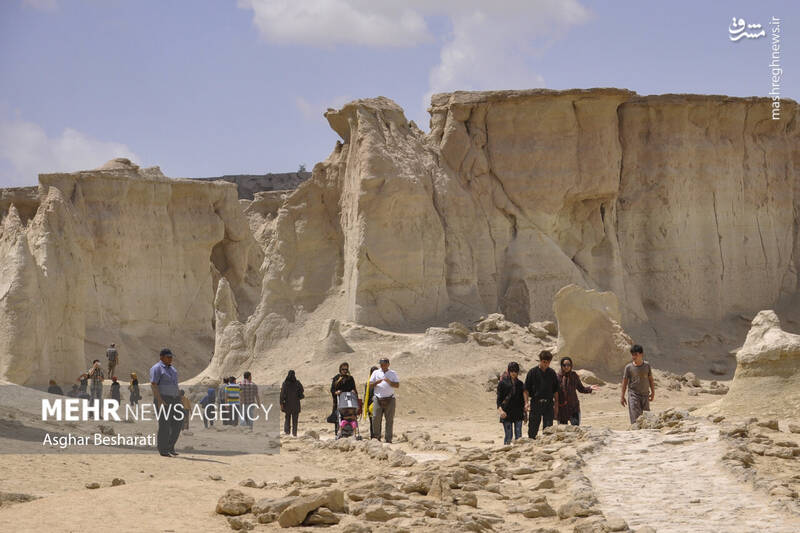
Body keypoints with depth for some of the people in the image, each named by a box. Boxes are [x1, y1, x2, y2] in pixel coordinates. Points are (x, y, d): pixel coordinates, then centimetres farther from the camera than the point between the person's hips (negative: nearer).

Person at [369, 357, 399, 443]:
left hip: (389, 399, 0)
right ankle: (376, 437, 5)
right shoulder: (376, 373, 12)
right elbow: (370, 384, 8)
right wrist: (377, 382, -12)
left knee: (389, 419, -2)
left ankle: (388, 440, 0)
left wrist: (389, 382, -15)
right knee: (376, 418, -7)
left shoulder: (393, 373, 10)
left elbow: (397, 385, 2)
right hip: (378, 398, 0)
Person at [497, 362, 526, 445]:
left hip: (518, 413, 4)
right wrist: (500, 409, -19)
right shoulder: (502, 383, -1)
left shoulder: (520, 383, 11)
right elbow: (499, 398, -4)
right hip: (507, 413, -4)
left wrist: (524, 412, 15)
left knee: (518, 436, 0)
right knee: (508, 436, -4)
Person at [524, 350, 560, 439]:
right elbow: (526, 389, 0)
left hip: (549, 403, 2)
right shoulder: (533, 372, 0)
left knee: (548, 428, -2)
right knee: (533, 429, 1)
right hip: (535, 403, -2)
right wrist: (526, 403, -11)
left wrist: (556, 405, 9)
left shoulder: (552, 373, 7)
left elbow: (555, 391, 12)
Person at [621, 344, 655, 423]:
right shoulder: (629, 367, -6)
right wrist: (622, 397, 1)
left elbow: (650, 379, 10)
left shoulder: (647, 365, 0)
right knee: (636, 417, -10)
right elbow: (625, 381, 0)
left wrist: (653, 392, 12)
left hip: (645, 395, 3)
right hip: (633, 395, -3)